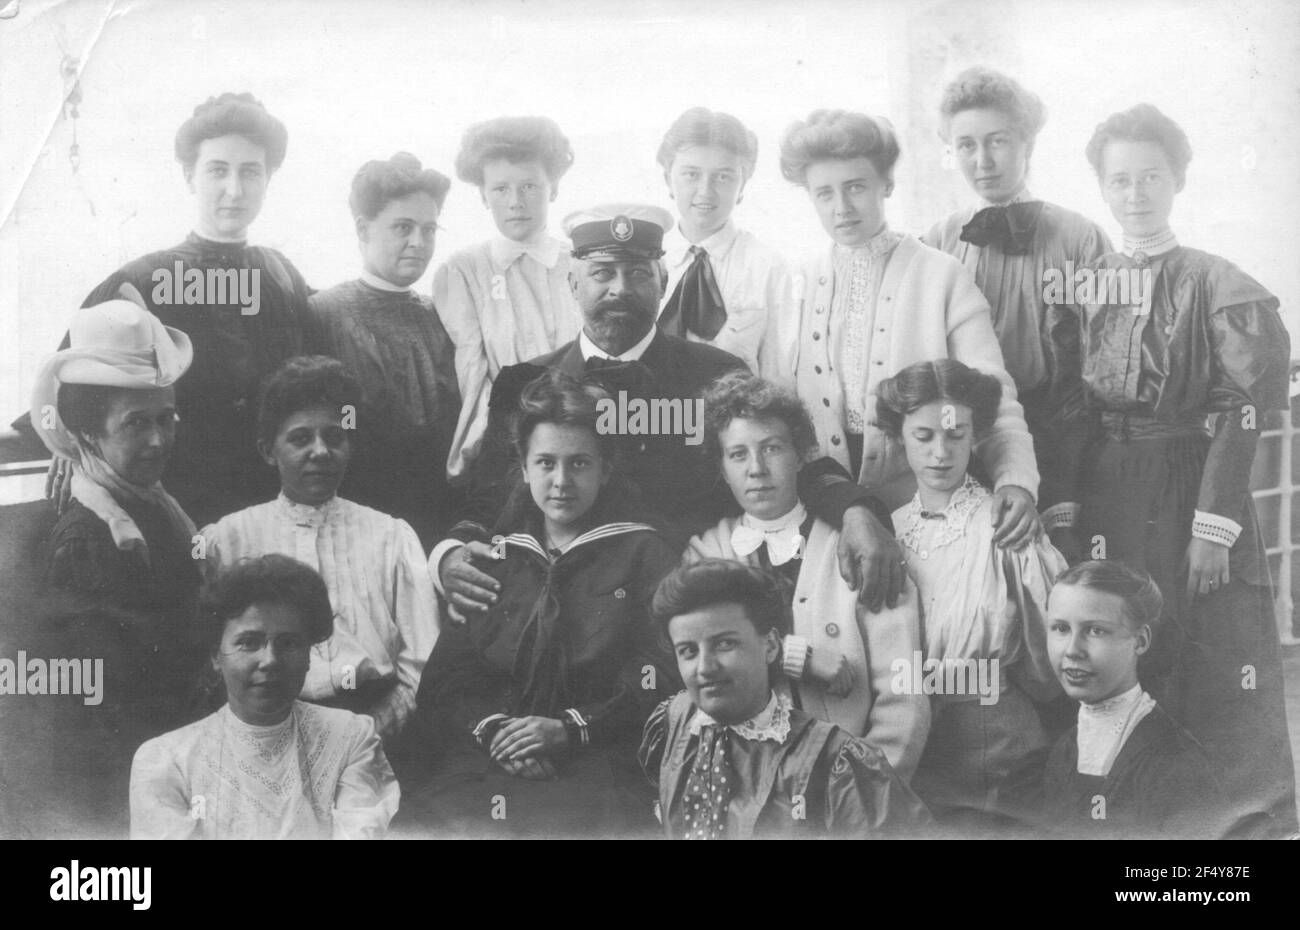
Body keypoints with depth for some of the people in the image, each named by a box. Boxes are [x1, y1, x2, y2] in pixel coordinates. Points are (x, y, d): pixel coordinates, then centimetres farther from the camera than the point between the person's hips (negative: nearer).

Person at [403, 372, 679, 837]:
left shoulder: (645, 556, 11)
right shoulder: (492, 559, 20)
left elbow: (663, 687, 1)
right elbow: (443, 684, 13)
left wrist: (568, 728, -11)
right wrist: (491, 728, -8)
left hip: (596, 764, -2)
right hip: (486, 762, 3)